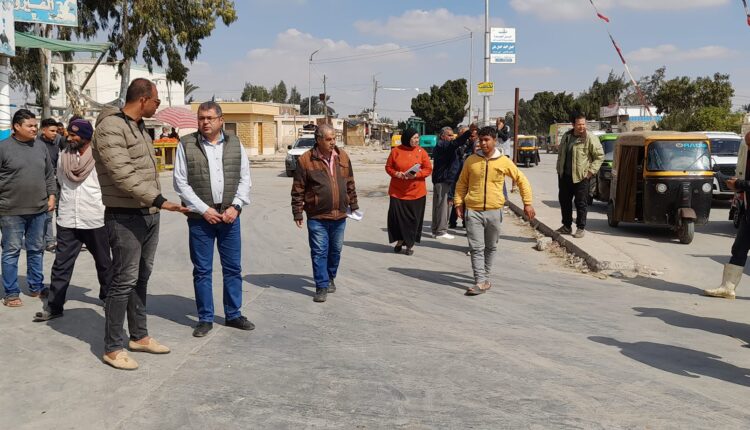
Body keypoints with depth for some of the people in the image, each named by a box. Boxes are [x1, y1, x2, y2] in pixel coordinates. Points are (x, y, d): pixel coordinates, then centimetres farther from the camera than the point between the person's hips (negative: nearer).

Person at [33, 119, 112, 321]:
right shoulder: (64, 157, 4)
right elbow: (60, 183, 17)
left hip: (95, 221, -3)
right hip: (67, 221, 3)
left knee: (104, 263, 13)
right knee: (61, 265, 2)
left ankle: (108, 298, 31)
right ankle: (53, 306, 8)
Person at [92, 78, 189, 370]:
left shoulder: (139, 127, 14)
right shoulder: (111, 128, -16)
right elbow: (124, 175, -25)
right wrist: (160, 200, -28)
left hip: (149, 214, 9)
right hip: (125, 217, -9)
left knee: (141, 278, 16)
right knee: (124, 281, -5)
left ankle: (139, 336, 27)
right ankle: (112, 348, 5)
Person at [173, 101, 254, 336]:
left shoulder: (235, 144, 6)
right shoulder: (186, 145, -2)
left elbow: (244, 179, 8)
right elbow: (181, 182, -4)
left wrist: (235, 206, -6)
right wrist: (204, 210, -11)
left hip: (230, 216, 3)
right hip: (200, 218, -2)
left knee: (233, 268, 9)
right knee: (202, 270, 5)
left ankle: (233, 314, 22)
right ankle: (205, 319, 15)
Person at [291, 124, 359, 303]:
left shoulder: (342, 156, 5)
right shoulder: (306, 160, -8)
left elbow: (350, 184, 14)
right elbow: (298, 189, -5)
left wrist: (353, 205, 15)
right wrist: (297, 213, -5)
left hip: (339, 215, 4)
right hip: (317, 216, -4)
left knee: (335, 250, 16)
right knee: (319, 252, -1)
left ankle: (330, 278, 35)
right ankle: (322, 286, 7)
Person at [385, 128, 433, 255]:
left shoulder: (421, 152, -1)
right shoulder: (396, 151, 0)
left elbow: (428, 169, -1)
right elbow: (388, 167, 5)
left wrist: (416, 174, -17)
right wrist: (397, 174, -14)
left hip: (416, 192, 0)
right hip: (397, 191, 0)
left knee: (413, 219, 4)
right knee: (397, 217, 4)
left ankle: (409, 245, 18)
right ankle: (400, 241, 25)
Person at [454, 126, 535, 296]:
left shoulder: (504, 162, -1)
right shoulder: (471, 160, 1)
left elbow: (522, 180, 8)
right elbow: (462, 183, 12)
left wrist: (527, 203, 5)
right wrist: (458, 203, 3)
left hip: (494, 211, 1)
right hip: (473, 211, 0)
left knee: (491, 247, 13)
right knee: (476, 248, -6)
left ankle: (486, 277, 29)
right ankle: (480, 282, -4)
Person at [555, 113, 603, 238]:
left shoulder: (590, 138, -9)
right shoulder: (566, 136, 10)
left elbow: (599, 155, -7)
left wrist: (591, 171, -12)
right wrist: (559, 169, 15)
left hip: (581, 176, -6)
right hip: (564, 175, 6)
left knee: (581, 203, -1)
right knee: (564, 201, 13)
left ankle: (581, 228, 9)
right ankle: (567, 226, 26)